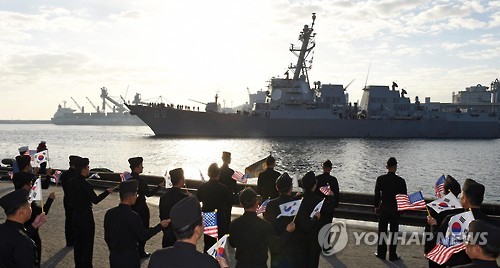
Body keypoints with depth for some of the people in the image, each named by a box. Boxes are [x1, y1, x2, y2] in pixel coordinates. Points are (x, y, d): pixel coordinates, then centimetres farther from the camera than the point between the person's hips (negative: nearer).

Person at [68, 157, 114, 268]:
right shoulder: (86, 185, -22)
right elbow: (95, 200, -14)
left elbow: (72, 196, 10)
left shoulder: (71, 182, -1)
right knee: (88, 243, 5)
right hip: (86, 217, -7)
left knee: (77, 242, 16)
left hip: (75, 216, 7)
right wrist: (107, 192, -3)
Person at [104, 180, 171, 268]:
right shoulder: (132, 216, -22)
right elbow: (143, 236, -12)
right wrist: (160, 226, -2)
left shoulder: (109, 213, -3)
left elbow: (107, 237, 6)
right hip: (130, 259, -6)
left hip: (114, 257, 6)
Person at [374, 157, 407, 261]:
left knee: (382, 231, 11)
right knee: (394, 232, 7)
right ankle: (392, 255, 12)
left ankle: (381, 253, 17)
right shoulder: (401, 181, -10)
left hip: (383, 208, 1)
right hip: (396, 209, -1)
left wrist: (376, 206, 10)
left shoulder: (380, 179, -8)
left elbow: (377, 194, -2)